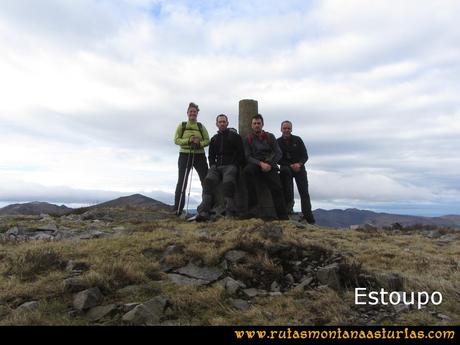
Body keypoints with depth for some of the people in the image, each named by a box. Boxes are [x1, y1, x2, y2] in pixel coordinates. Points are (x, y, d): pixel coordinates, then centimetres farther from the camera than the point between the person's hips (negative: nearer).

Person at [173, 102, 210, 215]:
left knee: (206, 180, -2)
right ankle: (177, 209, -1)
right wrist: (188, 140, -17)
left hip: (199, 155, 2)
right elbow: (176, 140, -2)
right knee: (182, 181, -3)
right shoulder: (182, 125, 6)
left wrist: (199, 143, -17)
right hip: (185, 155, -1)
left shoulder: (201, 126, 10)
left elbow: (207, 140, 3)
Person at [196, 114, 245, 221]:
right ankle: (204, 212, -38)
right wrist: (212, 166, 6)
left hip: (231, 166, -3)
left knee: (228, 181, -36)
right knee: (208, 180, -28)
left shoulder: (235, 136, 11)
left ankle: (230, 213, -35)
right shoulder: (214, 139, 25)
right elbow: (211, 156, 26)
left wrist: (234, 166, -8)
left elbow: (241, 154, 5)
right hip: (217, 167, 4)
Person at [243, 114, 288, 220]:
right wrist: (260, 163, -16)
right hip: (255, 165, 0)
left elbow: (279, 153, 6)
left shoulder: (270, 137, 13)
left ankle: (283, 217, -19)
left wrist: (269, 164, -10)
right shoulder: (248, 139, 11)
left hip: (270, 166, 1)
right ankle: (252, 203, -28)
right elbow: (248, 157, 1)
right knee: (247, 170, -35)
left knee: (277, 188, -20)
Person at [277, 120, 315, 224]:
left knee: (304, 192, -8)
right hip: (286, 167, -1)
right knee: (284, 171, -36)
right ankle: (289, 202, -27)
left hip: (299, 168, 1)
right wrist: (291, 166, -15)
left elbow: (305, 156, 2)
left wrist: (299, 164, -18)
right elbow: (278, 159, -3)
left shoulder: (297, 140, 4)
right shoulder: (278, 142, 1)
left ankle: (309, 219, -9)